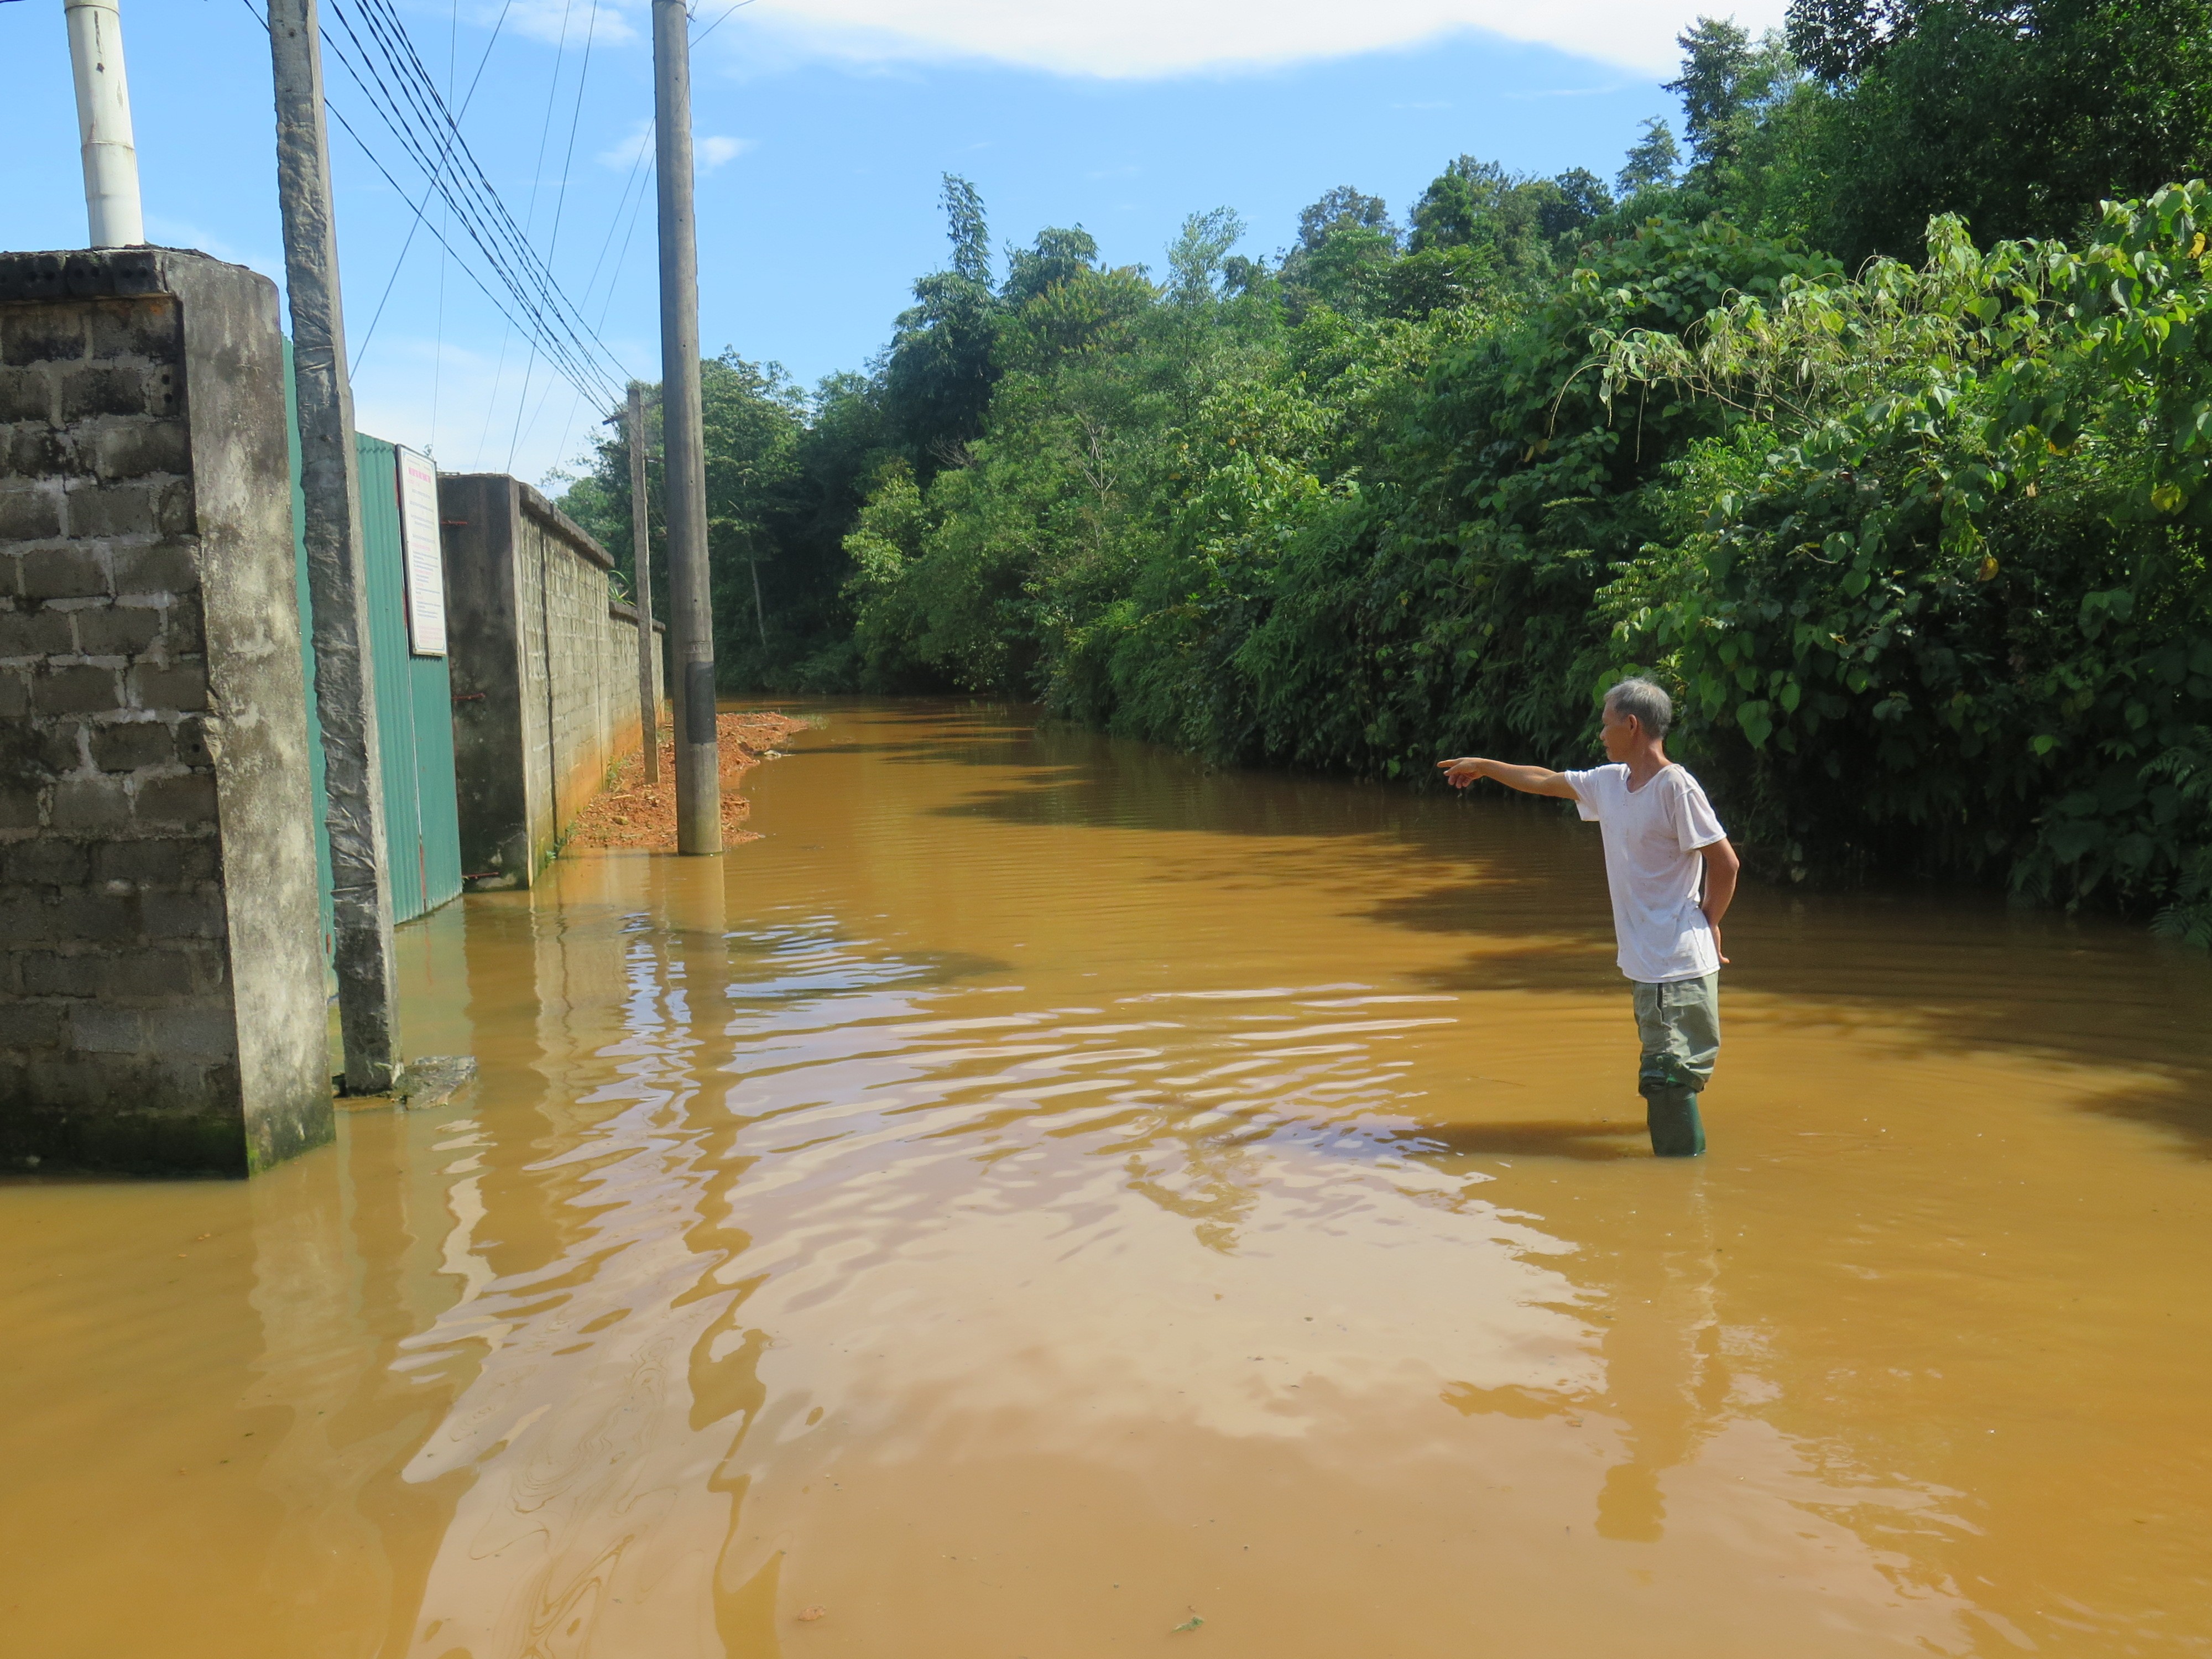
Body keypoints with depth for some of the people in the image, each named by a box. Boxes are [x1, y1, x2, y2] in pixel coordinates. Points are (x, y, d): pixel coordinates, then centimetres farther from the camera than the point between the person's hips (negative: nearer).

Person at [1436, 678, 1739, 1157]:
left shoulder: (1676, 787, -15)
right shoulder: (1609, 782, 10)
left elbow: (1726, 863, -13)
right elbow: (1546, 781, 26)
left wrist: (1708, 924, -2)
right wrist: (1483, 766, 34)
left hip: (1679, 965, -8)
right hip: (1646, 962, 8)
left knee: (1667, 1080, -8)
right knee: (1662, 1079, 15)